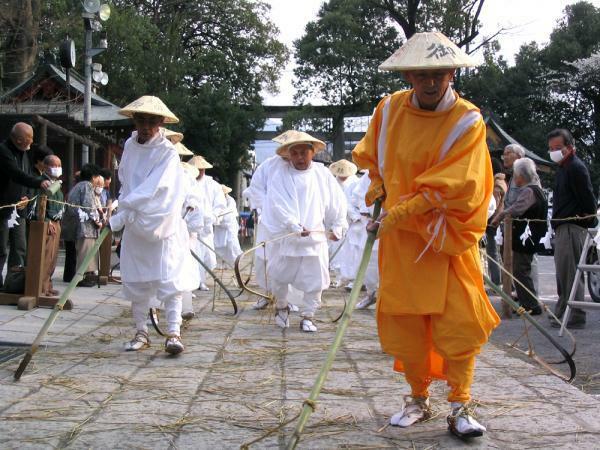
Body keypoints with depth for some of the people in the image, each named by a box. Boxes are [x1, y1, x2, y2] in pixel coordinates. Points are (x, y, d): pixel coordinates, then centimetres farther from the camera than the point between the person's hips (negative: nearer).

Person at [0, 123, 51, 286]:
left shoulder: (23, 153, 13)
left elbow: (27, 177, 20)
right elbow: (17, 174, -28)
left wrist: (26, 197, 1)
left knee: (20, 249, 6)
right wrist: (39, 182, -40)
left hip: (18, 210, 8)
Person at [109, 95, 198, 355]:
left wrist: (117, 219, -28)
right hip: (134, 226, 5)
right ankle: (141, 333, 17)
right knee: (136, 282, 8)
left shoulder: (167, 152, -14)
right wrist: (123, 204, 2)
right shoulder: (130, 145, 4)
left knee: (169, 280, -10)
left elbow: (151, 192, -24)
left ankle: (173, 333, -9)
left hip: (163, 225, -5)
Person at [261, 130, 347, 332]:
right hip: (287, 237, -1)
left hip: (316, 236, 1)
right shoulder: (280, 175, -4)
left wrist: (337, 226, 10)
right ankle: (282, 306, 34)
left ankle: (307, 316, 17)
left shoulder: (322, 174, 3)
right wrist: (295, 226, -22)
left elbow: (336, 202, 10)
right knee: (279, 275, 7)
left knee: (315, 279, 2)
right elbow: (278, 204, -14)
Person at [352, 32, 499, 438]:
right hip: (400, 239, 4)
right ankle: (418, 400, 23)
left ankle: (460, 407, 7)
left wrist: (396, 215, -21)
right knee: (405, 322, 7)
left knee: (459, 323, -6)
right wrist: (380, 191, 3)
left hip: (448, 238, -4)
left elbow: (450, 188, -22)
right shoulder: (389, 110, -1)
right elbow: (371, 157, 18)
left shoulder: (468, 122, -14)